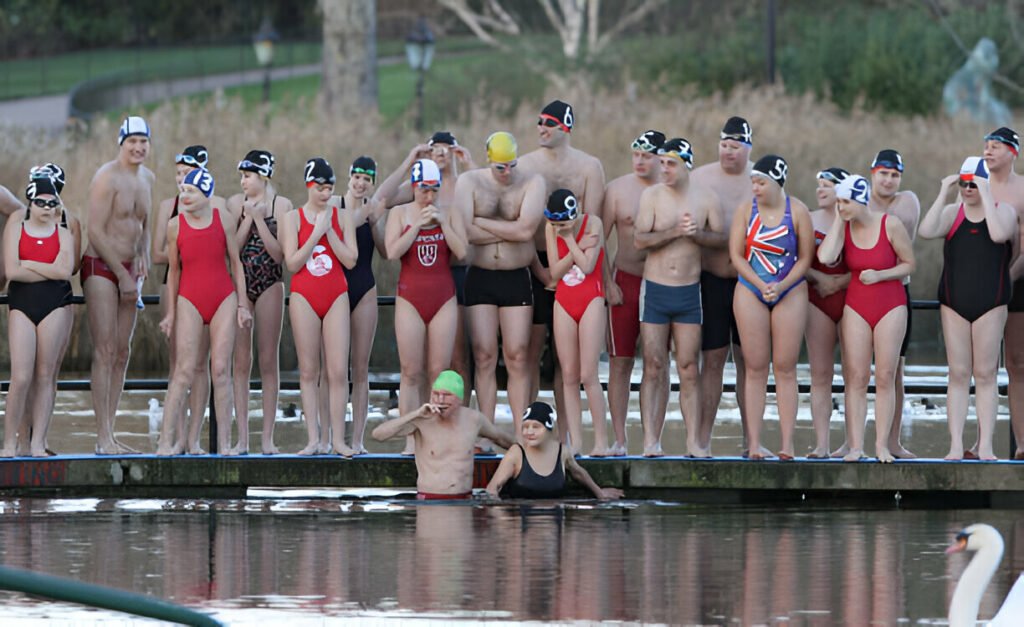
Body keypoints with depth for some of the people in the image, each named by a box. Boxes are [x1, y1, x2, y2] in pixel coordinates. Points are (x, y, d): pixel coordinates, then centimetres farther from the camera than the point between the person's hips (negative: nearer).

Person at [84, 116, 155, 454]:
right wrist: (123, 275, -14)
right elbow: (96, 231, -16)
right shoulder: (107, 177, -12)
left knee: (122, 352, 5)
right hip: (101, 268, -8)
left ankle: (109, 435, 7)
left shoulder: (147, 178, 12)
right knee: (105, 351, -11)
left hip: (128, 270, 8)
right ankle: (103, 437, -14)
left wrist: (143, 258, 5)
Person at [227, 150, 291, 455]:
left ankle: (267, 437, 4)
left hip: (270, 285, -2)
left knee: (269, 361, 1)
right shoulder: (235, 203, 4)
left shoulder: (282, 206, -2)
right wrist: (248, 219, -10)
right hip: (240, 286, 2)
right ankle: (242, 437, 2)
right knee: (241, 361, 0)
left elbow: (279, 253, -7)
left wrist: (259, 220, -13)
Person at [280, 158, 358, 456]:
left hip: (336, 297, 1)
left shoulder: (342, 217, 7)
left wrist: (329, 231, -9)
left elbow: (350, 260, -2)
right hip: (304, 297, -1)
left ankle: (338, 439, -4)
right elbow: (292, 263, -6)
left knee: (338, 372, -5)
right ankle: (314, 439, 2)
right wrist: (316, 233, -12)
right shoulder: (293, 218, 3)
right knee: (309, 371, 0)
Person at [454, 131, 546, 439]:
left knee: (517, 357, -1)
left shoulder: (532, 183, -1)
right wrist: (513, 230, -9)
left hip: (516, 278, 0)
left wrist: (480, 222, -10)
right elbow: (465, 233, -13)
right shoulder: (469, 182, 0)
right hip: (480, 278, 0)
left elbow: (526, 229, -16)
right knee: (484, 356, -1)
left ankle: (520, 433, 0)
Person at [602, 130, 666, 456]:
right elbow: (599, 238, 2)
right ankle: (619, 439, 2)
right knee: (620, 362, -2)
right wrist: (606, 281, -5)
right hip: (625, 280, 0)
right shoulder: (618, 189, 2)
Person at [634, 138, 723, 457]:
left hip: (689, 292, 1)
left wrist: (696, 233, -15)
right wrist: (676, 231, -19)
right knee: (654, 367, -2)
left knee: (689, 368, 1)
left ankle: (693, 440, 2)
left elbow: (720, 237, 2)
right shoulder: (652, 195, -2)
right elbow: (640, 239, -10)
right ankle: (651, 440, -2)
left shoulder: (705, 197, 3)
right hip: (655, 290, -1)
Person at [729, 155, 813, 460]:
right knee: (755, 368, 0)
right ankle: (754, 443, 0)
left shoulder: (797, 211, -4)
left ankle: (787, 442, -1)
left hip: (790, 292, -1)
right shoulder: (746, 210, -1)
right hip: (750, 293, 1)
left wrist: (782, 285, -14)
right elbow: (736, 255, -2)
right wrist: (760, 284, -14)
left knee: (785, 368, -2)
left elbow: (805, 258, -1)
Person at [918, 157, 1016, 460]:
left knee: (985, 374, 0)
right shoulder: (952, 213, 6)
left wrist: (987, 197, -18)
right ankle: (956, 445, 0)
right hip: (954, 303, 1)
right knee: (958, 375, 1)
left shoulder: (1004, 210, 2)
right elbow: (927, 231, -13)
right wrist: (943, 194, -13)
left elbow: (999, 234, -20)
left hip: (990, 304, -1)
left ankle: (985, 445, 1)